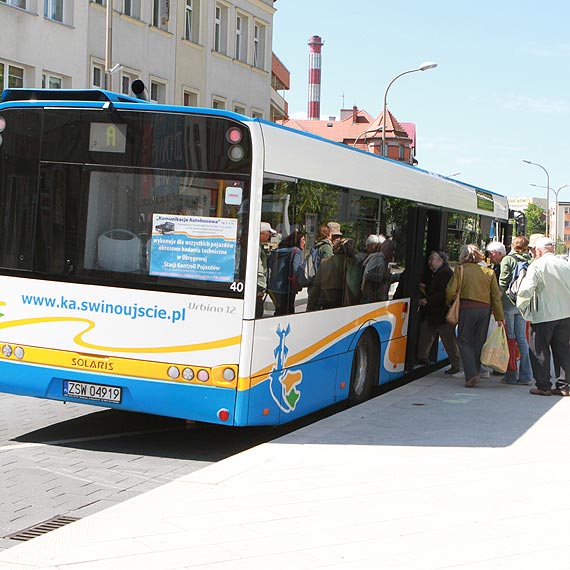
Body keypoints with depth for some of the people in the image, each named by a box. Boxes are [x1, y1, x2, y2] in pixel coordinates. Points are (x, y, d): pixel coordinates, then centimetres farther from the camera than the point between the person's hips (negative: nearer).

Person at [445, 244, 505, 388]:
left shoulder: (460, 271, -2)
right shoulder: (489, 272, 8)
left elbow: (451, 291, -8)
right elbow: (496, 296, 6)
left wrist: (449, 303, 13)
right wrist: (499, 317, 9)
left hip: (466, 308, -3)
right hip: (485, 310, 3)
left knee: (464, 341, 3)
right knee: (479, 342, 12)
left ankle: (471, 374, -12)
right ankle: (475, 371, 15)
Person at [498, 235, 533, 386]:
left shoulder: (508, 259, -6)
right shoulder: (529, 261, 6)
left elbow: (502, 284, -10)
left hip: (508, 302, -4)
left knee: (510, 339, 1)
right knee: (522, 339, 8)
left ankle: (511, 375, 3)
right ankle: (525, 375, 8)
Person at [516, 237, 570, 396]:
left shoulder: (536, 266, -12)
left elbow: (525, 290, -18)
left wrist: (521, 307, -3)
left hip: (543, 316, -5)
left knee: (540, 351, 5)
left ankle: (543, 386, 7)